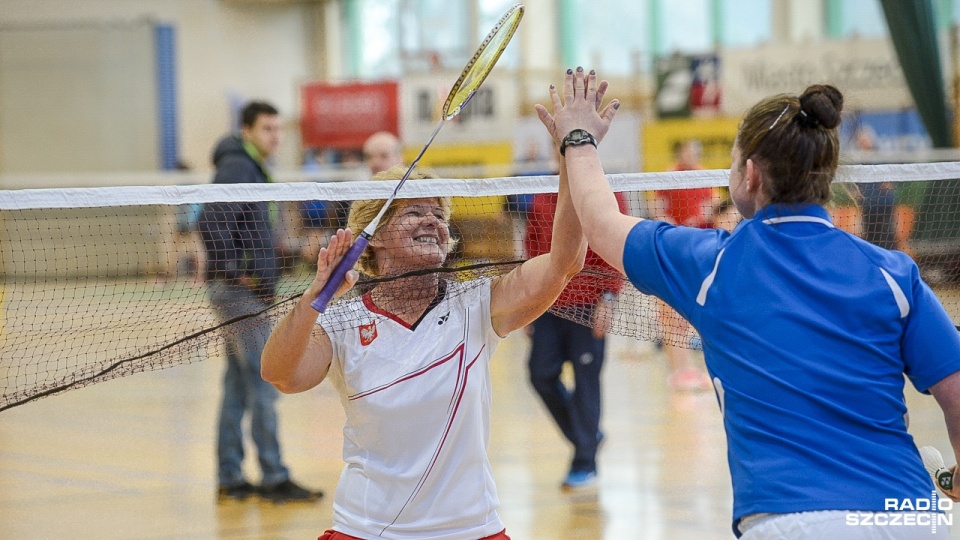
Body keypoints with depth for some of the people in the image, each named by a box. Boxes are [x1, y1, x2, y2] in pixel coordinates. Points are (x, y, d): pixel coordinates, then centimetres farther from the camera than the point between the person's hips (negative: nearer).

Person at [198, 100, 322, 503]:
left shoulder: (251, 168, 18)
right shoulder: (236, 167, -12)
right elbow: (212, 221, -24)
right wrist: (234, 270, -20)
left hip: (248, 291, 10)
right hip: (238, 289, -10)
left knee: (238, 386, 10)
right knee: (263, 381, -9)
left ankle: (230, 479, 14)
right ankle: (274, 478, -7)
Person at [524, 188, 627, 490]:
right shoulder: (541, 200, 9)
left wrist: (607, 298, -16)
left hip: (588, 306, -5)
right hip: (549, 305, 5)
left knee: (586, 381, -2)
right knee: (542, 375, -1)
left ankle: (585, 463, 8)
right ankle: (586, 435, 21)